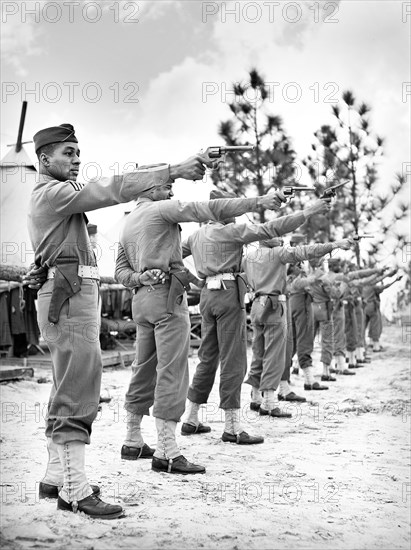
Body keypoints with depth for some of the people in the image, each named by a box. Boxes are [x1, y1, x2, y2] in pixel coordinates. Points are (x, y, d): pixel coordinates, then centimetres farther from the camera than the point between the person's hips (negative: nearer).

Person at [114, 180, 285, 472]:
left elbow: (121, 269, 19)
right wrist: (259, 202, -19)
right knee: (172, 373, -10)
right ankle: (167, 452, -13)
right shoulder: (161, 209, -5)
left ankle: (133, 440, 23)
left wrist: (138, 277, -1)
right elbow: (207, 209, -15)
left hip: (141, 300, 9)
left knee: (144, 372, 15)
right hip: (167, 297, -9)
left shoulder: (128, 223, 20)